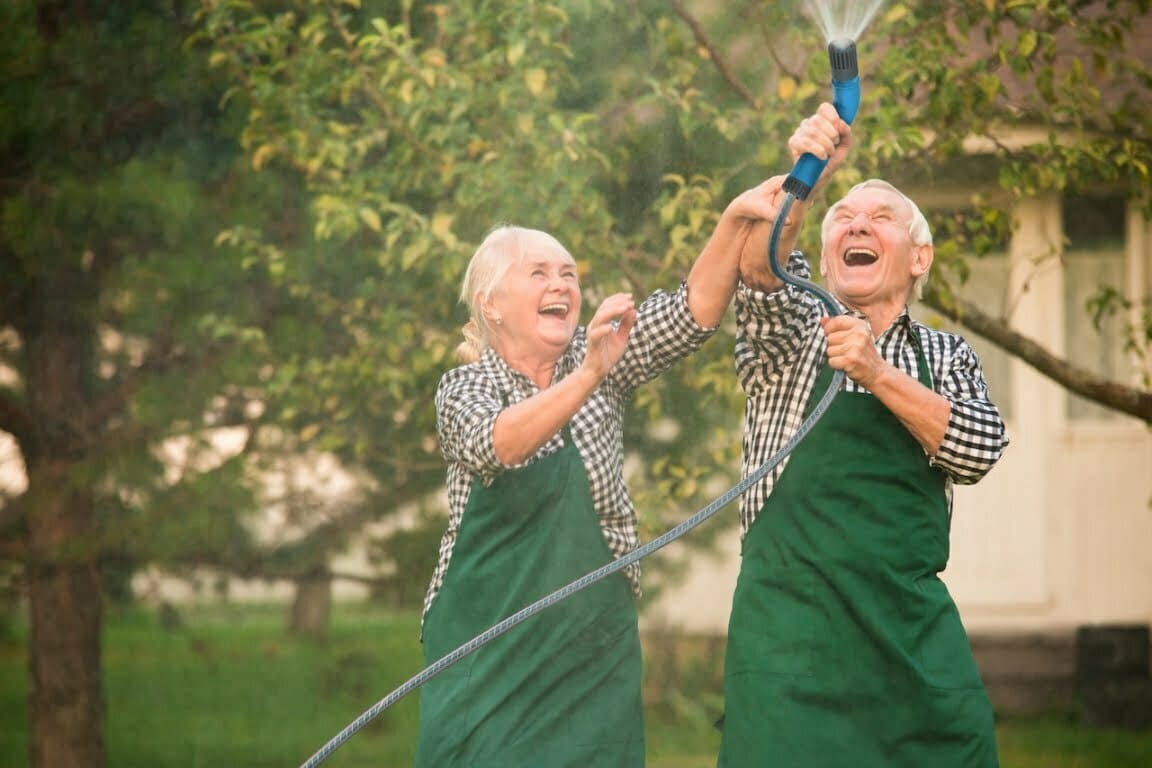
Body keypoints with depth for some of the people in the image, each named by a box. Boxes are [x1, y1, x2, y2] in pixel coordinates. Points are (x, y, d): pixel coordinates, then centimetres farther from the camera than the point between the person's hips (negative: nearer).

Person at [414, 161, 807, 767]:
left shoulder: (602, 360, 3)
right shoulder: (463, 388, -2)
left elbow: (693, 312, -11)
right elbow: (495, 444, -24)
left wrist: (737, 219, -27)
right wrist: (587, 376, -39)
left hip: (592, 642, 2)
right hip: (488, 643, -2)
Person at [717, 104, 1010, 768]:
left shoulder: (947, 357, 16)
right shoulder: (791, 331, 10)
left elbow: (979, 451, -3)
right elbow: (760, 270, -13)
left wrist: (877, 374, -16)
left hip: (915, 624, 2)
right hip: (792, 618, -2)